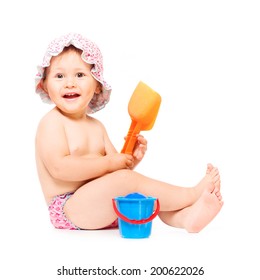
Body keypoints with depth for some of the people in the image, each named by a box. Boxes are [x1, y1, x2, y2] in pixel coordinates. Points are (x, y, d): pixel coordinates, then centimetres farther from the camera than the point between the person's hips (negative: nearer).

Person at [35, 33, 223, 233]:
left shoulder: (96, 126, 16)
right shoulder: (52, 122, -8)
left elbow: (117, 169, 18)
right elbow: (59, 167, -22)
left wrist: (131, 159, -4)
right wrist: (109, 163, -16)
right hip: (68, 209, -8)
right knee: (127, 180, -24)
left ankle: (186, 217, -29)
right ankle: (192, 194, -15)